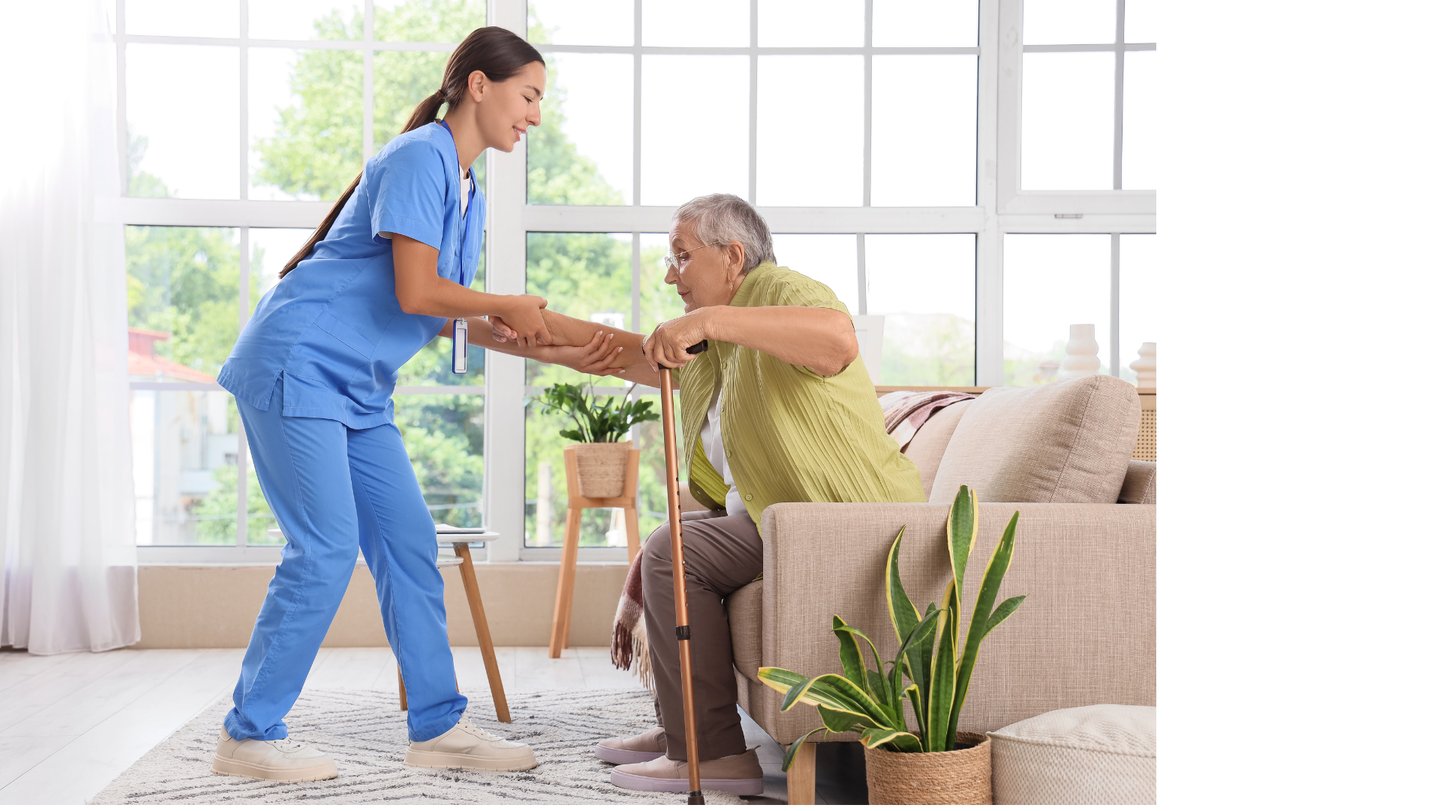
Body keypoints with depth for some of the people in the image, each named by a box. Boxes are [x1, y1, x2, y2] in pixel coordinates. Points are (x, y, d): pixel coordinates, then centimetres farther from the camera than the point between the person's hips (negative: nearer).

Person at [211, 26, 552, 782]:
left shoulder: (464, 189, 15)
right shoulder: (419, 158, -14)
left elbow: (448, 314, 14)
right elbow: (415, 294, -22)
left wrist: (529, 335, 2)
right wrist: (509, 307, -8)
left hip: (357, 387, 10)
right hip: (297, 365, -10)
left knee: (408, 543, 5)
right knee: (325, 549, -10)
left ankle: (438, 726, 11)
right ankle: (249, 735, 1)